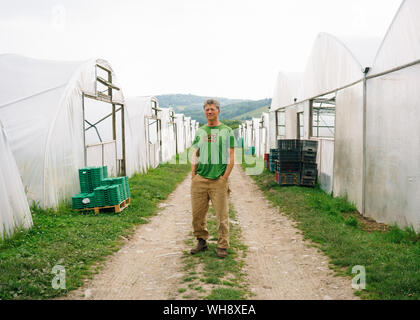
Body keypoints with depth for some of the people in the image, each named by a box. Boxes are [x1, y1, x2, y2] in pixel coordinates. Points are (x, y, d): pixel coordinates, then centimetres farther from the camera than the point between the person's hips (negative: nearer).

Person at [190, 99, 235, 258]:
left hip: (218, 180, -4)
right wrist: (193, 175, 5)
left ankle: (222, 246, 11)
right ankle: (201, 241, 23)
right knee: (197, 213, 7)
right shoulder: (200, 131, 15)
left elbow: (231, 157, -1)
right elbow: (195, 155, 16)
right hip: (199, 179, 4)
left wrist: (225, 177, -8)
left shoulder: (226, 131, 3)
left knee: (222, 215, 0)